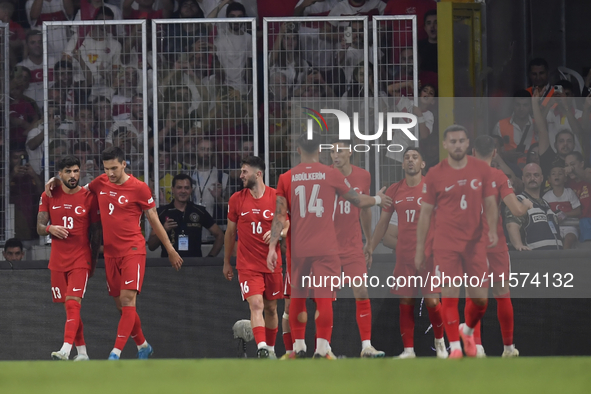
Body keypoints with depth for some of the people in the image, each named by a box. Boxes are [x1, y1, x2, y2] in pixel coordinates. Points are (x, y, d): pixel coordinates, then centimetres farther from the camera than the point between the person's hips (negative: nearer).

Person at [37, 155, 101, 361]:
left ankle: (66, 350, -28)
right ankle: (82, 352, 16)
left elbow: (96, 232, 4)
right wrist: (50, 229, -18)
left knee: (73, 304, -18)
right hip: (57, 261, 4)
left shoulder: (89, 197, -2)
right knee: (69, 307, 8)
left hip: (80, 260, -4)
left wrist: (93, 261, 3)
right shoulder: (49, 196, 4)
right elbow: (40, 228, 6)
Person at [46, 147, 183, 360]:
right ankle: (143, 346, 27)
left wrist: (170, 250, 5)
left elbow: (154, 220, 1)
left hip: (133, 250, -6)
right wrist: (56, 182, 7)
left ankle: (116, 353, -23)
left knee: (127, 299, -15)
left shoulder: (139, 188, -7)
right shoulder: (100, 183, 6)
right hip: (110, 252, 6)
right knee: (121, 304, 10)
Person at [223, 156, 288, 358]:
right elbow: (230, 232, 12)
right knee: (256, 304, -17)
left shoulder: (276, 197, -1)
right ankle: (261, 349, -28)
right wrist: (226, 262, 16)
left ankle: (270, 349, 28)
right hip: (247, 264, -1)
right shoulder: (236, 199, 2)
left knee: (271, 307, 11)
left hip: (272, 264, 1)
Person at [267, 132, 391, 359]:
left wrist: (272, 248, -3)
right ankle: (321, 348, -12)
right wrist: (378, 200, 30)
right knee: (324, 298, -3)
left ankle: (298, 346, 16)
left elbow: (279, 215, -2)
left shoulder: (286, 178, 3)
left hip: (297, 249, 2)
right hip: (325, 249, -2)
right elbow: (357, 201, 11)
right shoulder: (332, 175, -1)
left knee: (297, 298, 14)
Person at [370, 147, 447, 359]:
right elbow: (383, 223, 13)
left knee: (432, 300, -6)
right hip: (404, 256, 3)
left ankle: (439, 341, 18)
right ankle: (408, 350, 7)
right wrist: (370, 249, 10)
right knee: (405, 302, 2)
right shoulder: (394, 191, 6)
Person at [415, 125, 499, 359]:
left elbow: (489, 203, 9)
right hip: (446, 245, -2)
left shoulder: (481, 170, 3)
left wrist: (492, 229, -10)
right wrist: (420, 249, 2)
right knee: (449, 296, -6)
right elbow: (425, 212, 3)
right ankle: (455, 347, 4)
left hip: (475, 243, 2)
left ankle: (467, 330, 30)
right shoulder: (435, 175, -1)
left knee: (481, 297, 0)